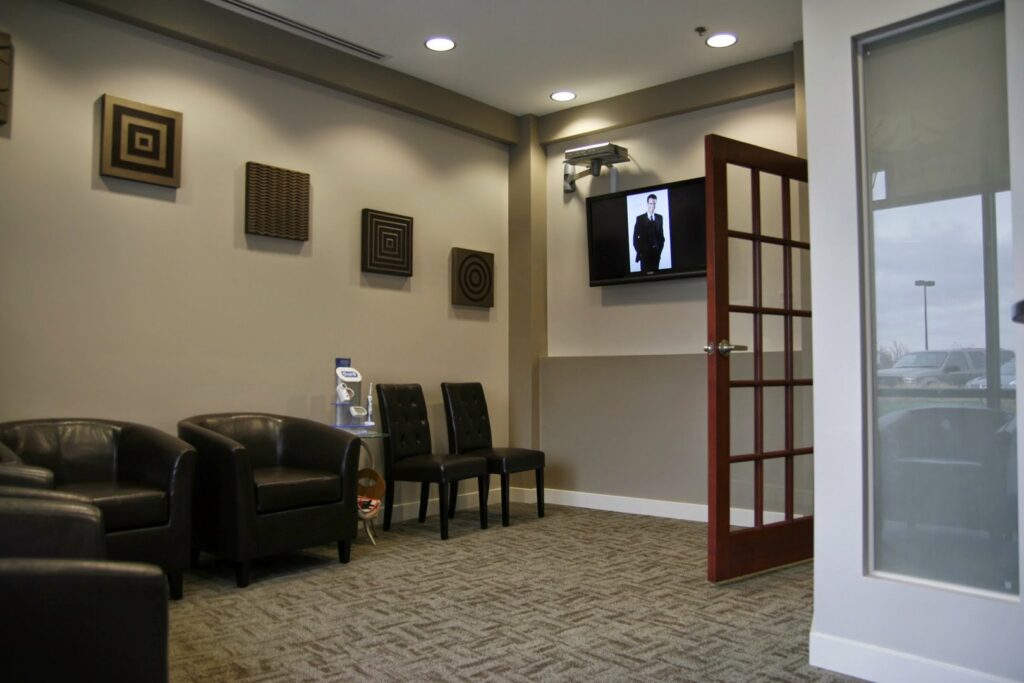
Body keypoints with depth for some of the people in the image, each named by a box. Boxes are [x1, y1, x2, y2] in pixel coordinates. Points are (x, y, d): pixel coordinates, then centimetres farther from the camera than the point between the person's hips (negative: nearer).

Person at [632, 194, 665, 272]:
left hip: (656, 253, 3)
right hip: (644, 253, -3)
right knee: (644, 272, -4)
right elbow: (635, 238, -3)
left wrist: (660, 249, 1)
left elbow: (661, 235, 11)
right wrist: (640, 252, -7)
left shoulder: (659, 217, 9)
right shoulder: (640, 218, -3)